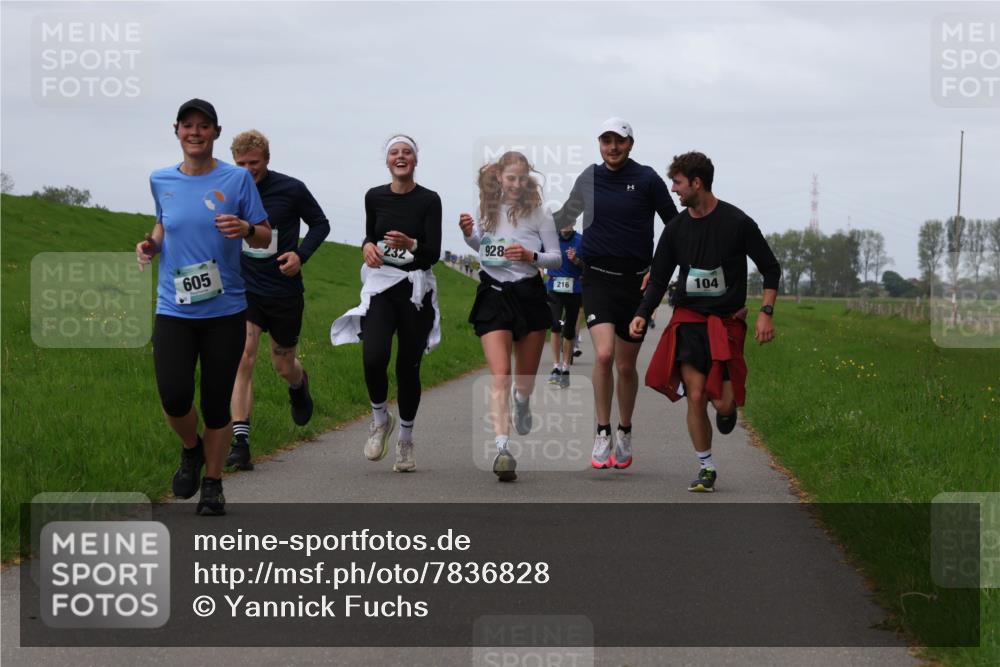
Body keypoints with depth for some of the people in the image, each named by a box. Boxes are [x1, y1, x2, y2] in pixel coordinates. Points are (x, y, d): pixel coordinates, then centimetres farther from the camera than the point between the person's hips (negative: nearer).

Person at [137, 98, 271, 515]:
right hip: (173, 310, 1)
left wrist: (245, 228, -18)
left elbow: (264, 238, 4)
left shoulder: (237, 179, -2)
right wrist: (152, 243, 5)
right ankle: (191, 450, 18)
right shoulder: (161, 181, 6)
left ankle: (213, 483, 20)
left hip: (225, 309, -1)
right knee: (174, 396, -14)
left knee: (217, 403, 2)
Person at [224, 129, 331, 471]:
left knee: (283, 365, 14)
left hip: (285, 292, 0)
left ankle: (299, 386, 54)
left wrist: (301, 254, -11)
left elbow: (320, 224, 4)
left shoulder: (291, 190, -8)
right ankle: (240, 444, -19)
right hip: (244, 289, 0)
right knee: (242, 359, -17)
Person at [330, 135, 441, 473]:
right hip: (380, 285, 1)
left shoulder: (429, 200, -5)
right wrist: (367, 246, -3)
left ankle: (405, 439, 21)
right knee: (374, 358, -21)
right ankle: (380, 418, 6)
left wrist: (410, 244, -29)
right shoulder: (374, 197, 4)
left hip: (416, 289, -1)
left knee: (408, 367, 2)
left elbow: (434, 253, -9)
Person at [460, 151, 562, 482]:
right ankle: (502, 448, -26)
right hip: (493, 294, 0)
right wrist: (469, 234, 1)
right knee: (499, 376, -15)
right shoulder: (488, 210, 5)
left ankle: (522, 403, 50)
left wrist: (531, 256, -17)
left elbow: (557, 257, 2)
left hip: (528, 294, 0)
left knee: (525, 378, 12)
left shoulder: (537, 212, -2)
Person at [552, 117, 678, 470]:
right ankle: (602, 434, -8)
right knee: (604, 354, -20)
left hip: (635, 281, -1)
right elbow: (566, 216, 25)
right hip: (598, 278, 1)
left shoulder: (647, 179, -3)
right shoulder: (589, 178, 6)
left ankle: (624, 433, 29)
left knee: (626, 365, 7)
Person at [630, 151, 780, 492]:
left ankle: (726, 405, 27)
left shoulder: (736, 222, -6)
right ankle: (706, 469, 7)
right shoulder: (676, 228, 5)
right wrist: (642, 314, -6)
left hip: (727, 321, -2)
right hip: (688, 320, 3)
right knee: (695, 397, -8)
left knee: (723, 404, -12)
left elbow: (770, 268, 1)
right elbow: (659, 278, 10)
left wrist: (766, 312, -9)